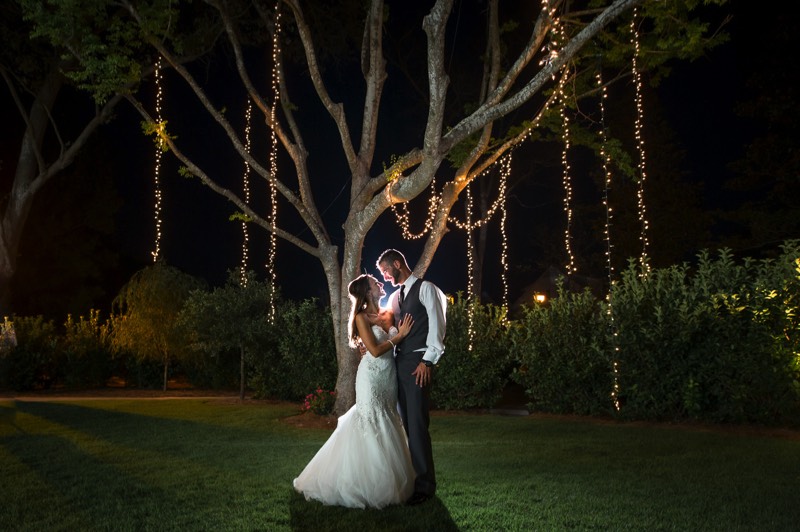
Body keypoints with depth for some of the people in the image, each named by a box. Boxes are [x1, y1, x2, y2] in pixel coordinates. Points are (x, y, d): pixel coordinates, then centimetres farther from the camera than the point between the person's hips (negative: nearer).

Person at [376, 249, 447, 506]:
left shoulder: (426, 288, -1)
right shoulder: (395, 296, 20)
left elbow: (436, 325, -8)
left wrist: (427, 361, -14)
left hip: (417, 363, -7)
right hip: (397, 362, 7)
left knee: (417, 424, -8)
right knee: (405, 423, 9)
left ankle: (425, 484, -1)